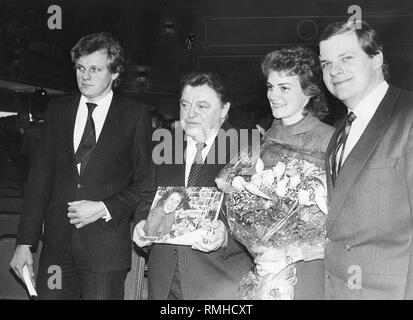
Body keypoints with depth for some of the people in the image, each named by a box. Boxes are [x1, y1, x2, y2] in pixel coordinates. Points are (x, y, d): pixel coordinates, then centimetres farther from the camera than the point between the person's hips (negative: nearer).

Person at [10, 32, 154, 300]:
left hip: (108, 247, -3)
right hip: (57, 244, 3)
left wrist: (104, 208, -12)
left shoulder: (135, 115, 0)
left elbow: (145, 184, 1)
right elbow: (40, 178, 7)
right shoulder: (58, 111, 9)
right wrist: (25, 243, 2)